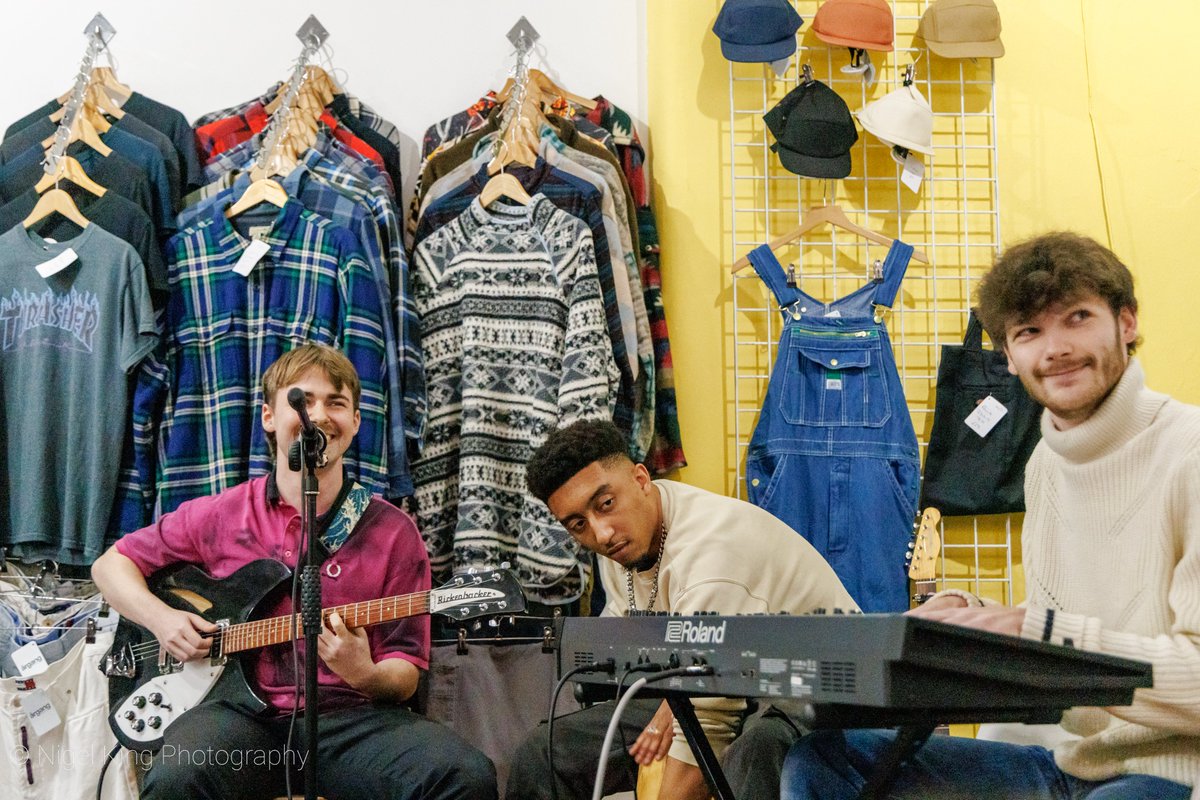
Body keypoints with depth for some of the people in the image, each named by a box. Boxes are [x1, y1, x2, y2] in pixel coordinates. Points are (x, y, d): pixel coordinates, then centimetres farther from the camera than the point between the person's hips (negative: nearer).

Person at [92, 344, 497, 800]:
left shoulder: (394, 533, 7)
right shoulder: (219, 517, 10)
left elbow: (405, 671, 8)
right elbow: (111, 564, 22)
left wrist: (366, 676, -16)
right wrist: (159, 618, 2)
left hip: (348, 715, 1)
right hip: (240, 711, -1)